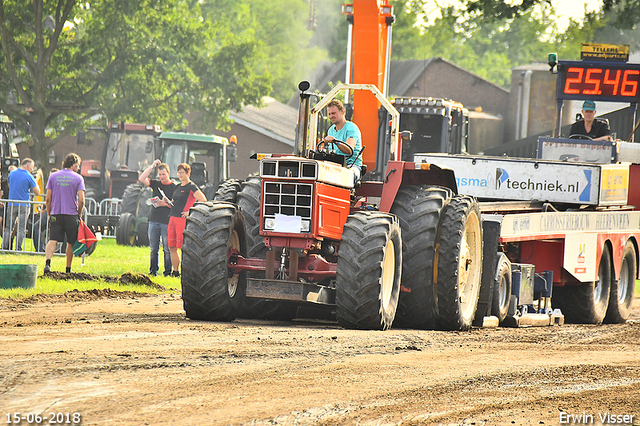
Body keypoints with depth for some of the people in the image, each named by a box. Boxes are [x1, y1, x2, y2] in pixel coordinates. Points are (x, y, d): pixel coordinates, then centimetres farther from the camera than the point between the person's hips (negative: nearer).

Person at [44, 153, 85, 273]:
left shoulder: (53, 177, 7)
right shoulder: (78, 178, -1)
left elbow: (48, 199, 5)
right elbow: (81, 200, -7)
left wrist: (49, 214, 14)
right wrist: (79, 215, 5)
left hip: (56, 214, 2)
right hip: (71, 214, -2)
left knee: (52, 241, -5)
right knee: (71, 243, 11)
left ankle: (47, 262, -27)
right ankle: (68, 269, 16)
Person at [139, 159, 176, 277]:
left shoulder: (174, 187, -2)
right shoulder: (156, 184, 11)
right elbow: (142, 179, -1)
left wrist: (166, 204, -20)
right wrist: (152, 166, -3)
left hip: (167, 222, -4)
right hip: (154, 220, 4)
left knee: (167, 249, -3)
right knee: (153, 249, 7)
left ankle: (168, 271, 2)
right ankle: (153, 270, 12)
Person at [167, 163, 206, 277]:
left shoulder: (191, 187, -6)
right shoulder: (178, 187, 19)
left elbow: (203, 200, -15)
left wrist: (190, 211, -16)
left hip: (183, 219, -8)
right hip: (173, 217, 8)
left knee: (183, 248, -7)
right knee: (172, 248, 6)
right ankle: (175, 271, 12)